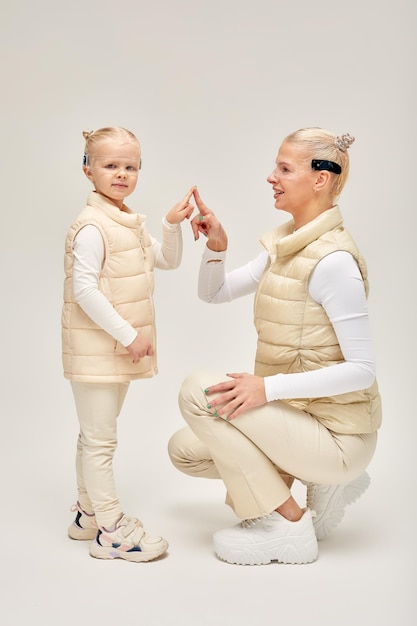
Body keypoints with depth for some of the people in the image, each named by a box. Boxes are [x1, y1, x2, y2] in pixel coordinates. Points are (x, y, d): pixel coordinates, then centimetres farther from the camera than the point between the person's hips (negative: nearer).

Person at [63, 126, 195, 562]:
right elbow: (83, 289, -23)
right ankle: (111, 530, 7)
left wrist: (173, 225, 1)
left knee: (95, 436, 19)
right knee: (99, 439, -1)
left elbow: (167, 261, 18)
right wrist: (127, 334, -22)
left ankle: (87, 513, 32)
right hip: (95, 347, -9)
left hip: (119, 347, 10)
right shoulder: (91, 227, -17)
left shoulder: (131, 224, 12)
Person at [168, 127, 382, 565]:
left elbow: (362, 369, -24)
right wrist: (216, 246, -8)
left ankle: (287, 525, -8)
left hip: (338, 433, -9)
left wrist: (269, 387, -29)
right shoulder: (285, 243, 6)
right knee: (184, 450, 12)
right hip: (301, 414, 9)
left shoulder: (331, 260, -22)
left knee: (199, 390, -20)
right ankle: (322, 479, 14)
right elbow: (214, 293, 12)